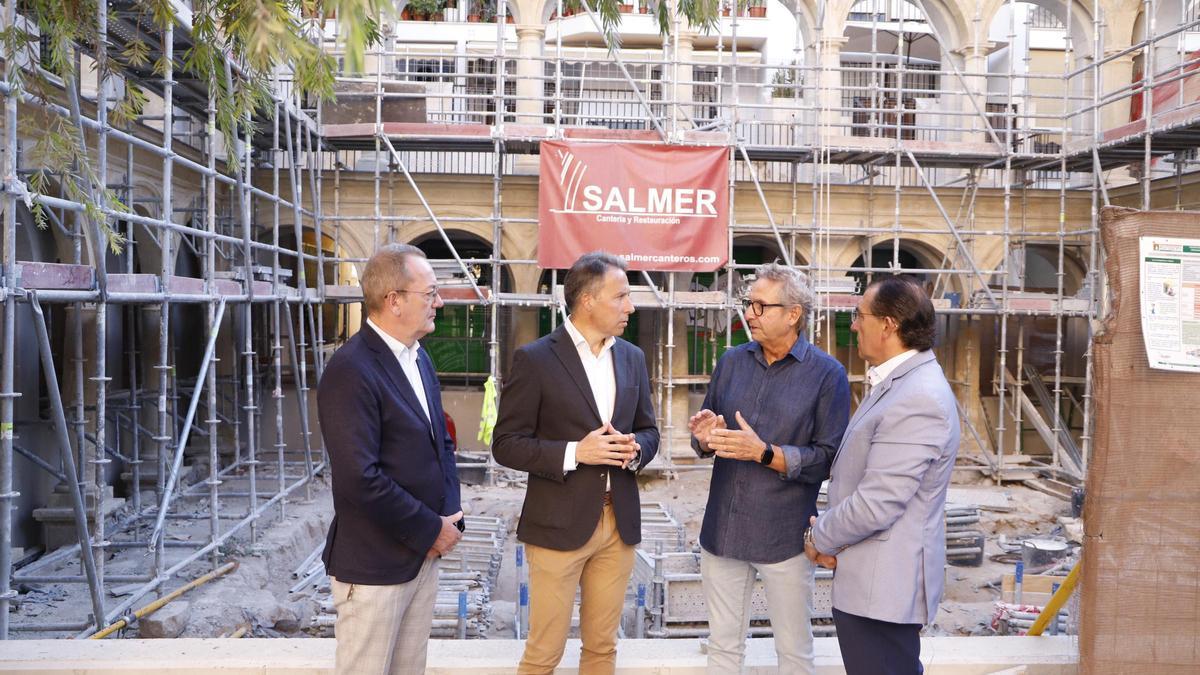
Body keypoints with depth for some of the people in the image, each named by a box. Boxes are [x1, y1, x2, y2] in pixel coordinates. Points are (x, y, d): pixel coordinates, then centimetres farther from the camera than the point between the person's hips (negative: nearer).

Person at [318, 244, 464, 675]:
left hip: (424, 554, 8)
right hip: (374, 562, -8)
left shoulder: (418, 358, 9)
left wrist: (450, 516, 1)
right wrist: (432, 529, -15)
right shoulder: (351, 371, -20)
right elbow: (361, 478, -25)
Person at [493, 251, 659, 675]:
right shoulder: (534, 359, -9)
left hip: (620, 523, 5)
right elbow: (506, 445, -9)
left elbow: (648, 430, 15)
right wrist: (574, 452, -21)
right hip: (559, 524, -5)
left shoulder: (632, 357, 8)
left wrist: (635, 449, -8)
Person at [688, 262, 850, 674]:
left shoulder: (827, 374, -8)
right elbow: (705, 441, 12)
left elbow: (829, 459, -13)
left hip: (785, 536, -4)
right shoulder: (731, 362, 6)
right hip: (722, 529, 4)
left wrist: (763, 453, -21)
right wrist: (705, 438, -11)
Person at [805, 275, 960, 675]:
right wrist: (830, 532, 2)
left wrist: (820, 539, -9)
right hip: (877, 578, 10)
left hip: (882, 585, -10)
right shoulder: (902, 381, 10)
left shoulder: (917, 399, -25)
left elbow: (876, 504, -26)